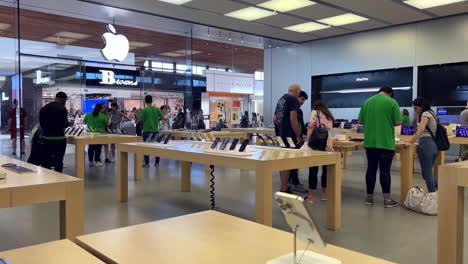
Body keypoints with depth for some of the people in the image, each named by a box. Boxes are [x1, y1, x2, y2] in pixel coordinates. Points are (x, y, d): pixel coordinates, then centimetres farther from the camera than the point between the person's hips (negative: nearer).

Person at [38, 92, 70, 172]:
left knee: (45, 161, 10)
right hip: (59, 138, -6)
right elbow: (64, 124, -14)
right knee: (58, 161, 1)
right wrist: (69, 124, 6)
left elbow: (41, 123, 13)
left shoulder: (43, 108, 10)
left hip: (46, 138, 6)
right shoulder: (62, 108, -12)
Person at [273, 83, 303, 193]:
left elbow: (274, 119, 21)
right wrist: (298, 136, -15)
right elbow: (293, 119, -19)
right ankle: (284, 189, -4)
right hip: (289, 135, -9)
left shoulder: (280, 100, 18)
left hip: (280, 135, 9)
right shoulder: (293, 100, -9)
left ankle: (284, 187, 22)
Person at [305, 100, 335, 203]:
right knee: (326, 169, 12)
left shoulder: (314, 112, 7)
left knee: (313, 169, -1)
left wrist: (308, 142, -4)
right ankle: (324, 194, 22)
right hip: (328, 146, 5)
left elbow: (310, 128, -6)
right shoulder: (330, 117, 21)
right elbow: (329, 131, 16)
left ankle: (311, 196, 3)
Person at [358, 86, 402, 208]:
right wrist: (389, 122, 12)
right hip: (386, 143, -4)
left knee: (371, 169, 10)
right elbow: (398, 122, -8)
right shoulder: (392, 102, -5)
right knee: (385, 171, 1)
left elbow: (360, 121, 11)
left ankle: (369, 197, 16)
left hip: (370, 142, 4)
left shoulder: (367, 101, 7)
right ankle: (387, 199, 7)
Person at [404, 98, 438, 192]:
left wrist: (410, 142, -24)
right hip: (434, 145, 9)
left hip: (426, 144, -9)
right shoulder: (431, 113, 21)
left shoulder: (425, 114, -6)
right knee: (428, 173, 15)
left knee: (427, 174, -3)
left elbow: (421, 130, -20)